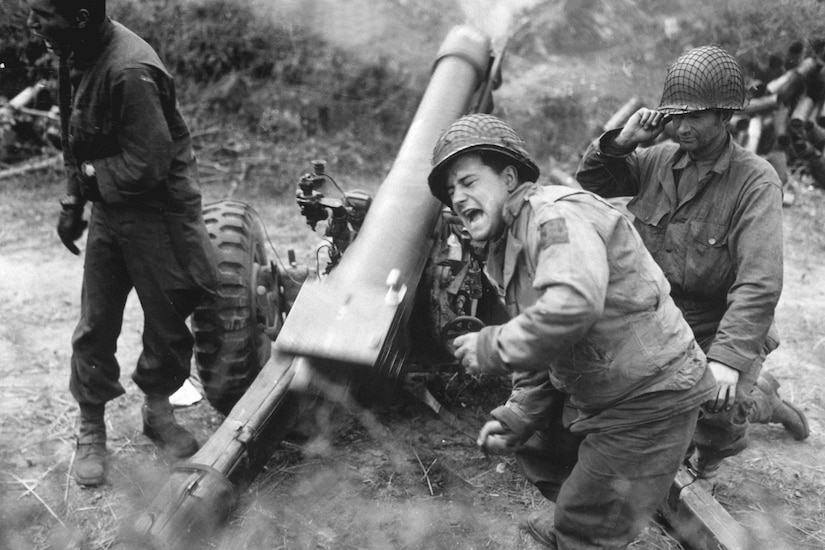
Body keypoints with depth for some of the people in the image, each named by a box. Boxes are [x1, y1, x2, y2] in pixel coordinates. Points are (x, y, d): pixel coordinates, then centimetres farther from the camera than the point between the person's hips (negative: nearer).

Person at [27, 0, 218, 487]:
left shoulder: (129, 72, -28)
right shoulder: (80, 55, -2)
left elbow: (147, 166, -26)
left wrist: (88, 175, -11)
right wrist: (73, 200, 9)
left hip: (157, 213, -7)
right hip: (108, 209, 7)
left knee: (166, 324, 9)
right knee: (95, 325, 10)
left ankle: (158, 409, 34)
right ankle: (91, 429, 26)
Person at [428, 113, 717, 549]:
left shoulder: (557, 214, -22)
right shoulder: (505, 250, 11)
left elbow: (573, 306, -39)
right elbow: (538, 351, 16)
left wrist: (492, 347, -27)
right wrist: (518, 416, 4)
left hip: (651, 395, -10)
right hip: (594, 395, 10)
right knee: (534, 446, 27)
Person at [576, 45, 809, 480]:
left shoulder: (756, 181, -14)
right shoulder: (660, 158, 2)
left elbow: (759, 283, -24)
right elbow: (591, 180, 11)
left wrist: (728, 356, -36)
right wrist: (621, 142, -9)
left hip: (718, 332, -6)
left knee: (714, 412, -28)